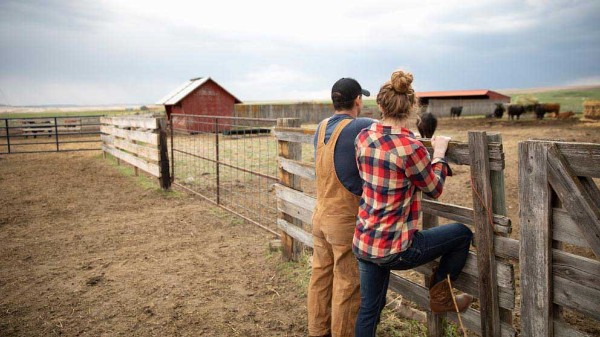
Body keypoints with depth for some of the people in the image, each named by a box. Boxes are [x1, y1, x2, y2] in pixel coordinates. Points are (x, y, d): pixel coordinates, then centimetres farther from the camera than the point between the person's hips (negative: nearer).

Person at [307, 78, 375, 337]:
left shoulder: (320, 128, 5)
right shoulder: (360, 127, -16)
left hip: (320, 216, 7)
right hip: (347, 220, -7)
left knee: (320, 276, 18)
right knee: (347, 284, 6)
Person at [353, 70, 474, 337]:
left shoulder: (363, 137, -3)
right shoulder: (410, 147, -22)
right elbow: (434, 189, -5)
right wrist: (439, 153, 9)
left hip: (363, 243, 7)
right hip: (393, 249, -6)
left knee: (369, 309, 21)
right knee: (463, 233, 15)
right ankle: (440, 298, 31)